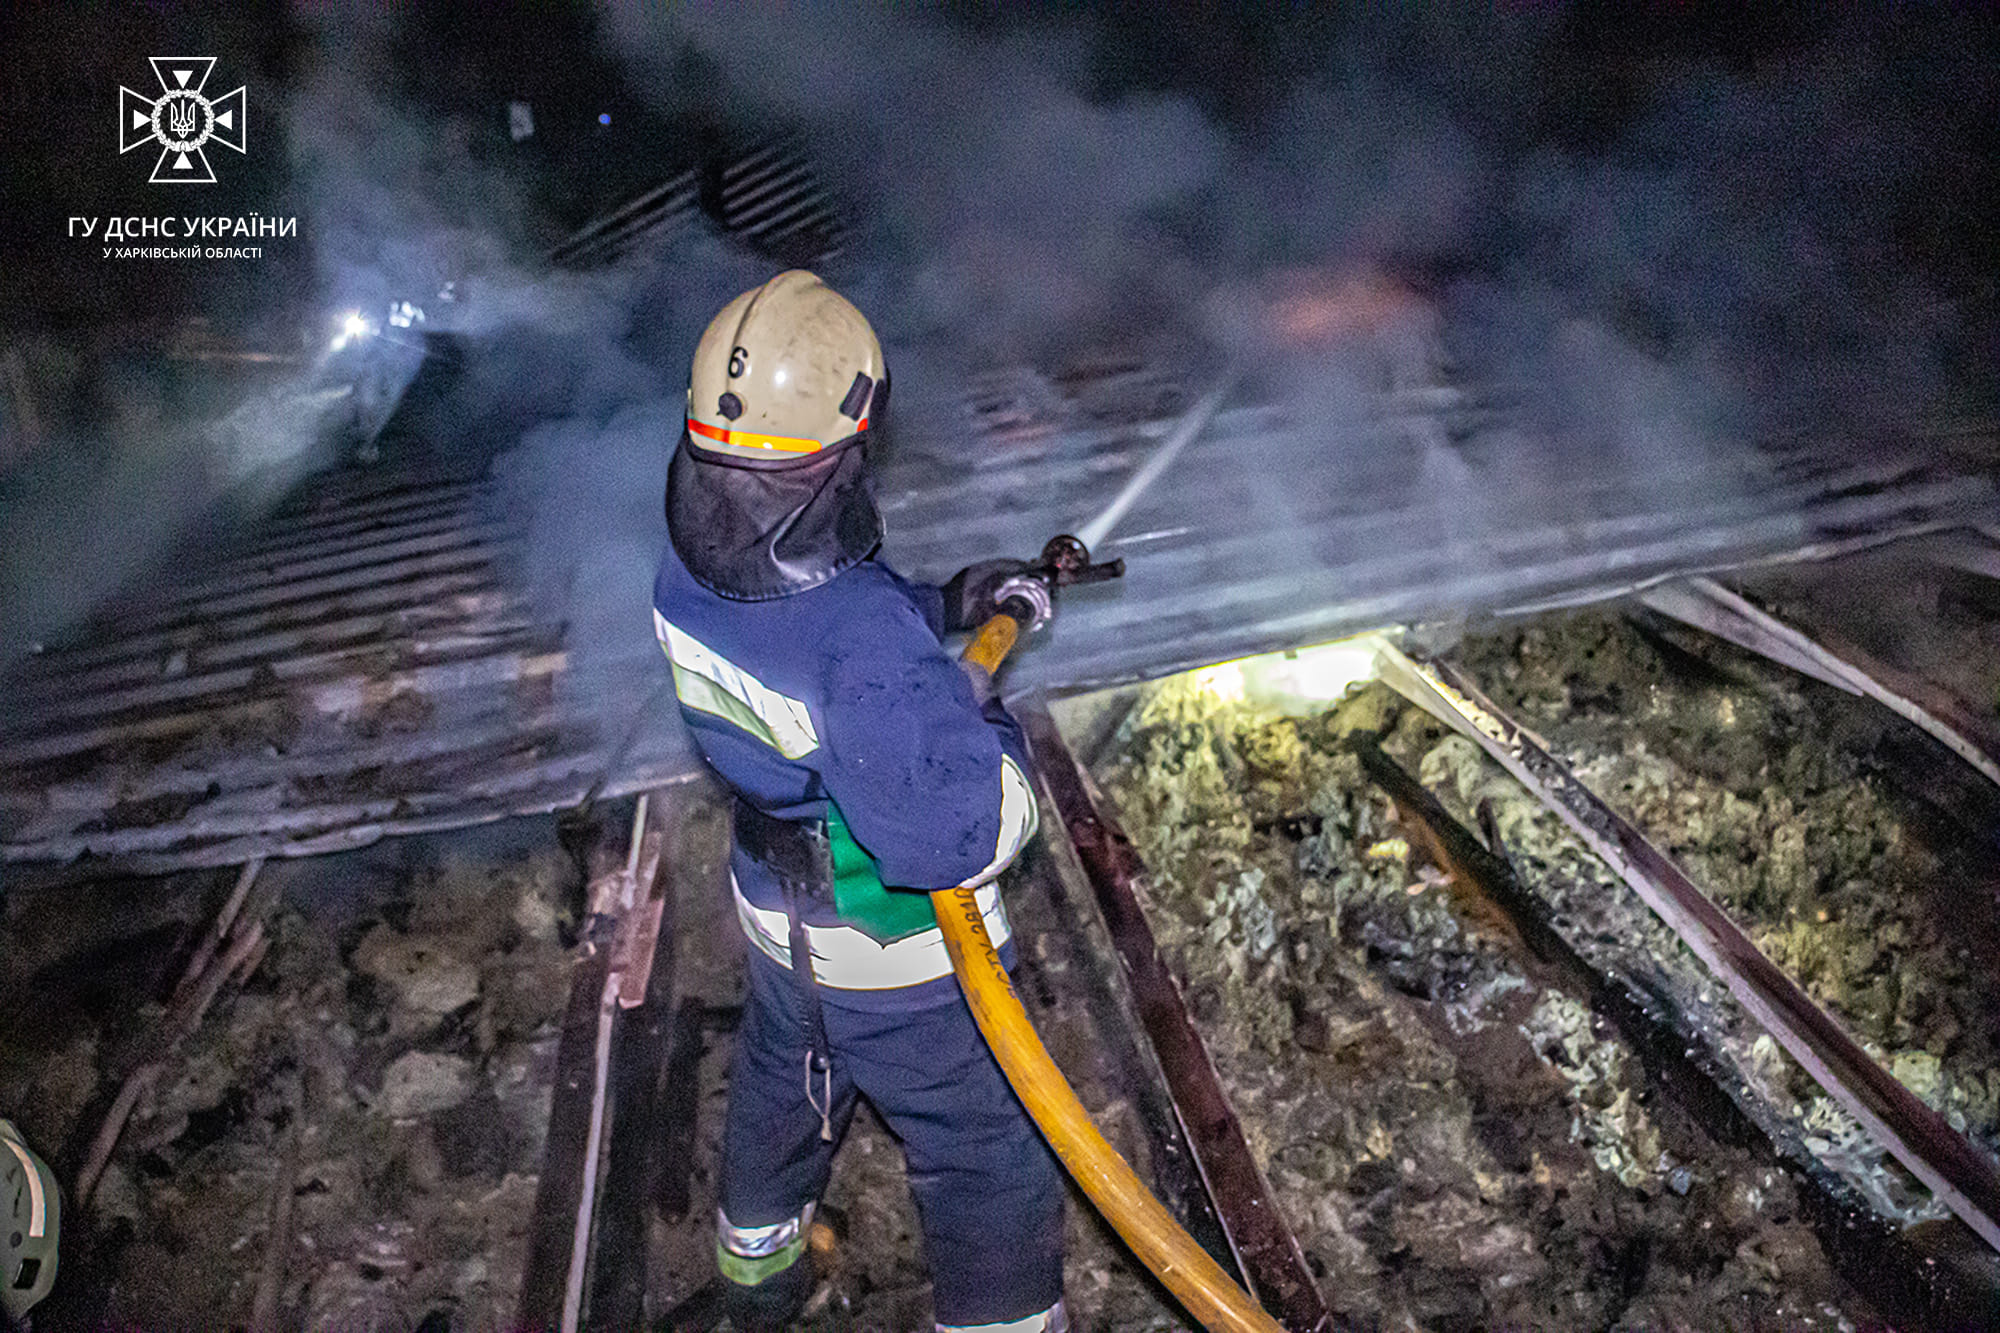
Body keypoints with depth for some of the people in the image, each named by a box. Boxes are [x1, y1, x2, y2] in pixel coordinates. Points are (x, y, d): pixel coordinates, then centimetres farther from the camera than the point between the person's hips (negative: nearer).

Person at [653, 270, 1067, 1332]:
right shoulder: (865, 645, -40)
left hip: (775, 913, 8)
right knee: (986, 1160, 16)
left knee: (782, 1085, 34)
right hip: (901, 956, -8)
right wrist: (990, 719, -20)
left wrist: (939, 605, -3)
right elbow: (955, 836, -38)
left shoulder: (688, 574, -14)